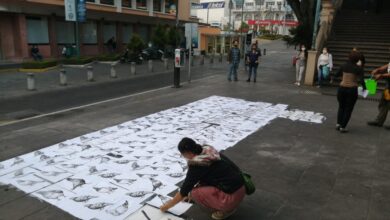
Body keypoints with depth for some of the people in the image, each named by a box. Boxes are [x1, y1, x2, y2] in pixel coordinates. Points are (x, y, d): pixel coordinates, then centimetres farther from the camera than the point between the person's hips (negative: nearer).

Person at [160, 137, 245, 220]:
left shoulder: (197, 165, -17)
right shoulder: (207, 152, 5)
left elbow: (184, 191, -5)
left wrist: (167, 206, 10)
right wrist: (189, 193, 30)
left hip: (233, 196, -9)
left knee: (194, 193, -5)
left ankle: (226, 209, 4)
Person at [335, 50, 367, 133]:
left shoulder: (344, 66, 4)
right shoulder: (359, 69, -6)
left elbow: (337, 74, 18)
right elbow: (362, 81, -13)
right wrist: (364, 88, 5)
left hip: (342, 88, 3)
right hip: (352, 90, -3)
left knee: (341, 107, 21)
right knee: (348, 109, 9)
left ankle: (338, 124, 11)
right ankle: (343, 127, 6)